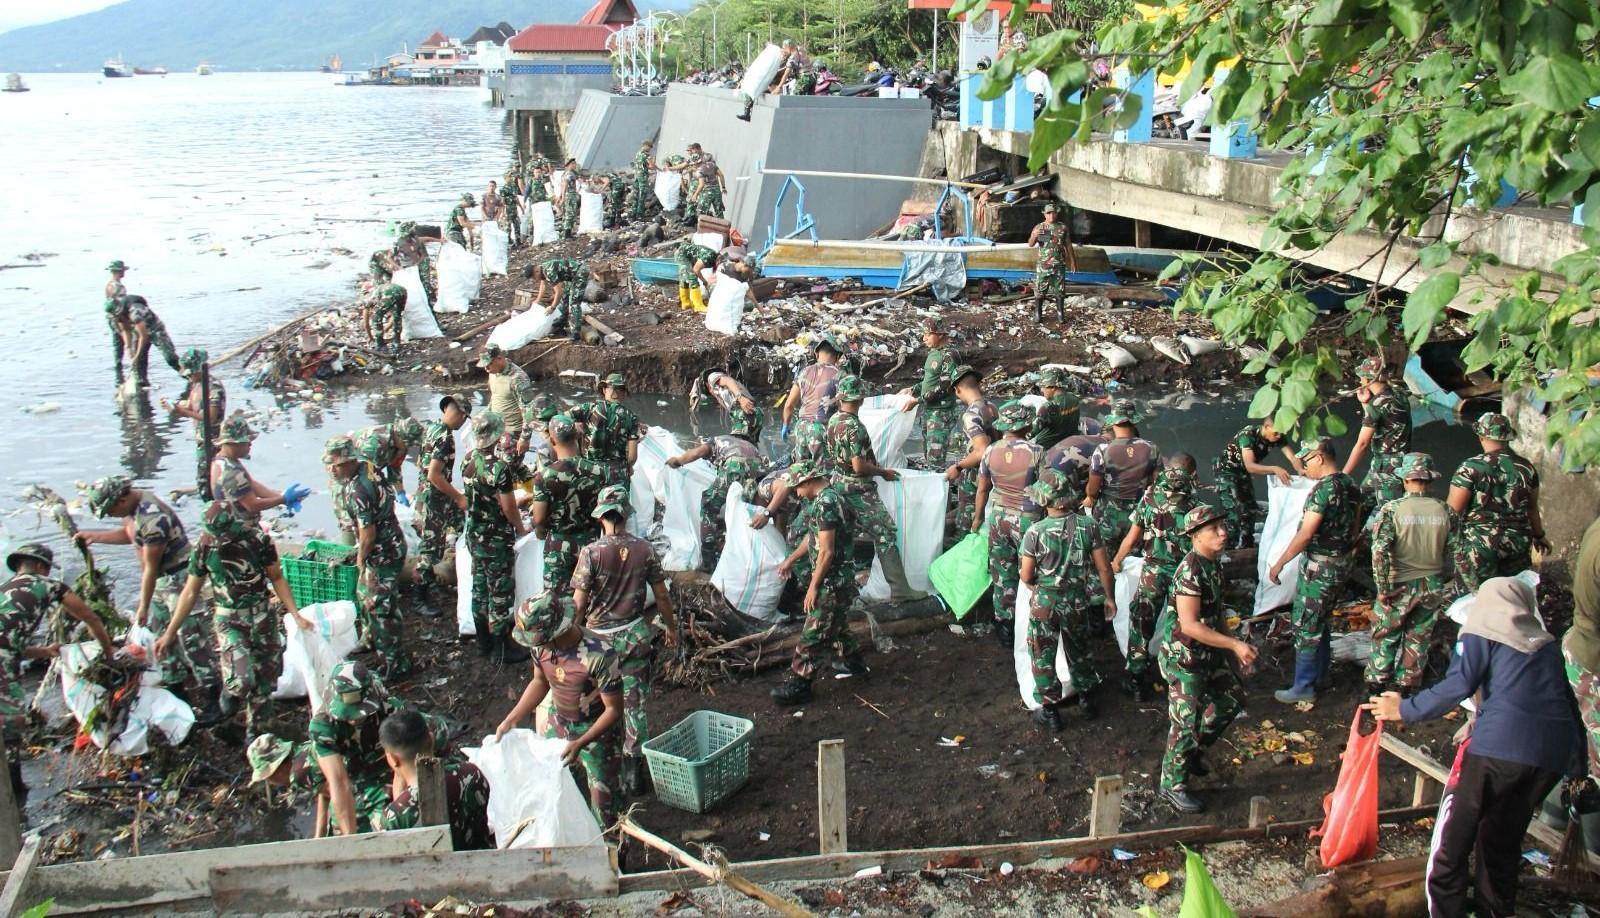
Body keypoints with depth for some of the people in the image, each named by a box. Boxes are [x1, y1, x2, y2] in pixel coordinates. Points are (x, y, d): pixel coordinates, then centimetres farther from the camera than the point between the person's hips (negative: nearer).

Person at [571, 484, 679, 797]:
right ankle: (634, 769, 8)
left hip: (601, 638, -2)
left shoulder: (591, 552, -15)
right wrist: (671, 627, 15)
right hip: (636, 635, 2)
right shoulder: (644, 549, -7)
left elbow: (579, 603, -12)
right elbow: (661, 595, 0)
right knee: (635, 703, 6)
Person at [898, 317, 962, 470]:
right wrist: (912, 390, 15)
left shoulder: (949, 356, -15)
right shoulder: (933, 353, 11)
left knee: (935, 458, -11)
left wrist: (917, 400, -17)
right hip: (928, 410, 9)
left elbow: (944, 387, -19)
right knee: (927, 456, 12)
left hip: (941, 412, -9)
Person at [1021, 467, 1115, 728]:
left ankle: (1050, 711, 21)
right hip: (1078, 601, 3)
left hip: (1045, 604, -3)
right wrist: (1109, 598, 7)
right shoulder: (1087, 526, -12)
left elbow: (1026, 576, -12)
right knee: (1079, 650, 25)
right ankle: (1087, 700, 39)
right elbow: (1104, 568, -7)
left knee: (1042, 656, 14)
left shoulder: (1035, 533, -20)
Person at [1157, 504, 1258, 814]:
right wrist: (1235, 645, -24)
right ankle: (1173, 785, 15)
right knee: (1187, 721, -1)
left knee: (1231, 700, 19)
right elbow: (1190, 625, -28)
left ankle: (1193, 751, 37)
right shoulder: (1190, 571, -26)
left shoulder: (1214, 563, 4)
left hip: (1208, 652, 9)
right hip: (1184, 656, -9)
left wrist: (1235, 648, 12)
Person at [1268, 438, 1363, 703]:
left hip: (1319, 567, -9)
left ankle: (1304, 687, 8)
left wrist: (1279, 564, -17)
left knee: (1305, 627, 1)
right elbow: (1355, 529, 15)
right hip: (1342, 564, 9)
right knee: (1322, 622, 23)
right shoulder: (1351, 485, 5)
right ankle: (1320, 674, 34)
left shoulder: (1324, 489, -22)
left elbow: (1305, 534, -24)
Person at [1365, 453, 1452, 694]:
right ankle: (1408, 685, 26)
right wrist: (1445, 587, 14)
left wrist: (1383, 588, -14)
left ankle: (1378, 684, 20)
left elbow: (1379, 552, -21)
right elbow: (1450, 552, 2)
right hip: (1432, 586, 3)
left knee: (1385, 636, 13)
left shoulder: (1392, 509, -15)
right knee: (1419, 639, 16)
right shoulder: (1443, 510, -4)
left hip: (1401, 585, -3)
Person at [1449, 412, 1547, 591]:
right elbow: (1532, 508, 15)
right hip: (1518, 545, 5)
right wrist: (1539, 536, 31)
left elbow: (1453, 511, -15)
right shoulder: (1526, 468, 2)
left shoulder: (1470, 468, -14)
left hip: (1478, 546, -4)